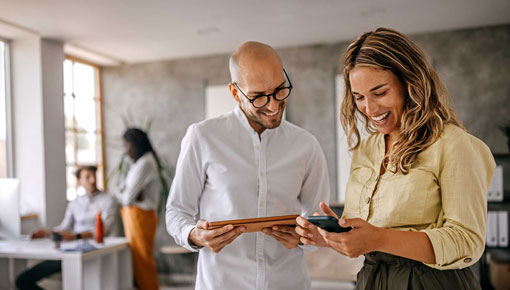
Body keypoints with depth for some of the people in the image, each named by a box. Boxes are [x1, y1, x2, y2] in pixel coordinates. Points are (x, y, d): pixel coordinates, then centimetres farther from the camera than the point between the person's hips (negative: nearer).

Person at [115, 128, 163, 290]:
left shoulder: (145, 163, -15)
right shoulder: (140, 163, 16)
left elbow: (128, 198, -17)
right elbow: (119, 192, 14)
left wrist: (121, 195, 4)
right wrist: (124, 193, -7)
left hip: (140, 216, -9)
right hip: (134, 216, 9)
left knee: (142, 260, -2)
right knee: (138, 258, 13)